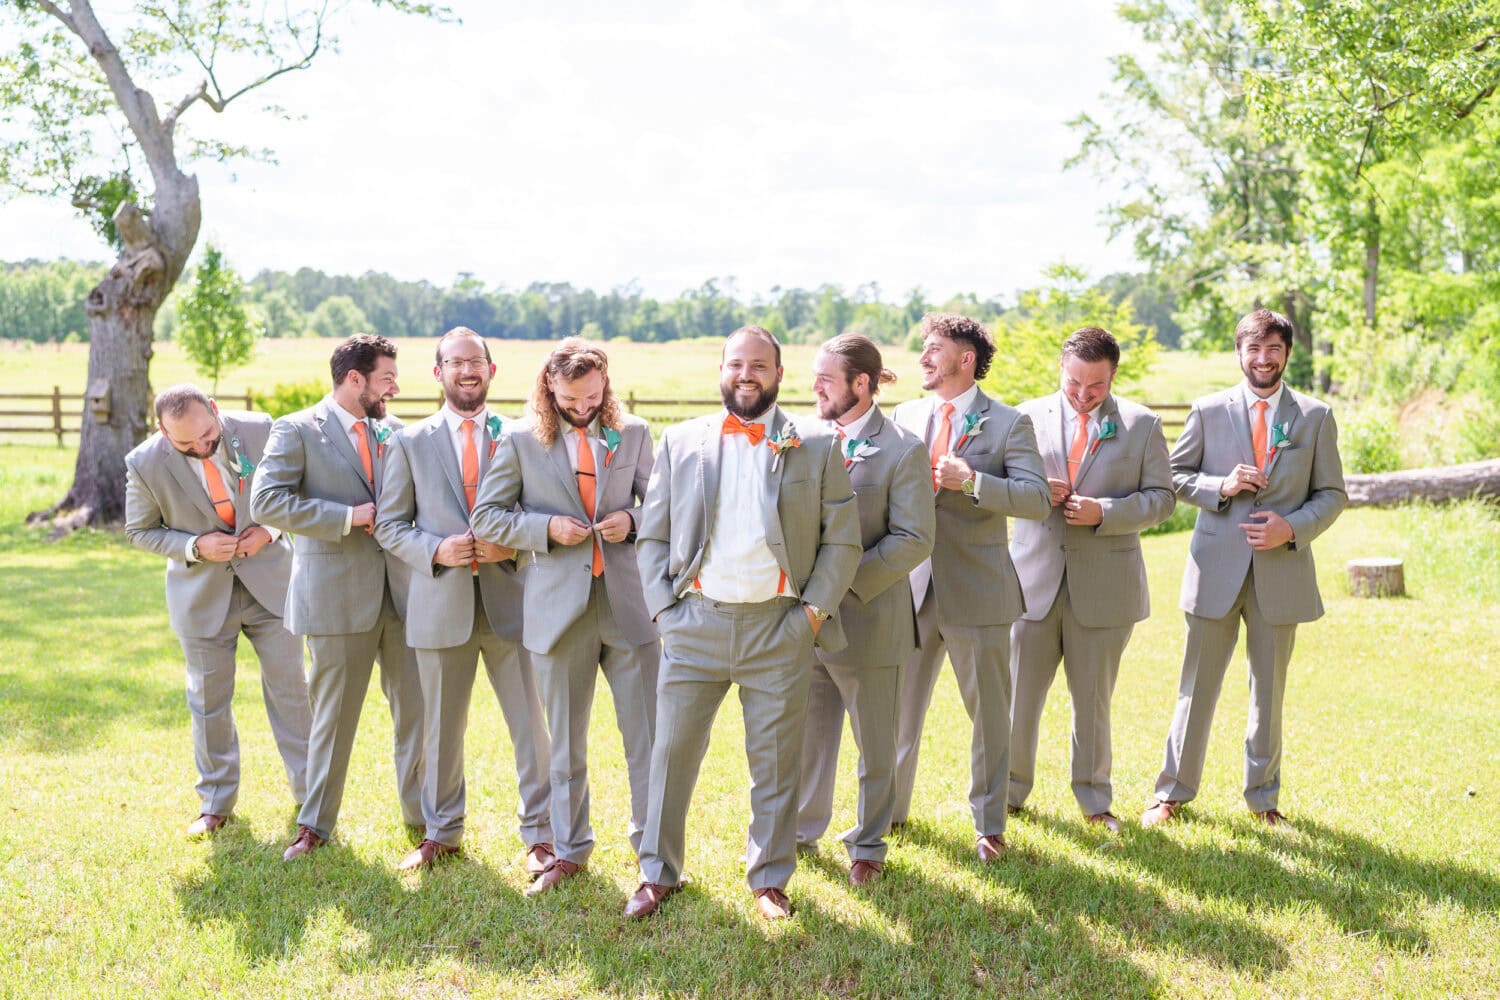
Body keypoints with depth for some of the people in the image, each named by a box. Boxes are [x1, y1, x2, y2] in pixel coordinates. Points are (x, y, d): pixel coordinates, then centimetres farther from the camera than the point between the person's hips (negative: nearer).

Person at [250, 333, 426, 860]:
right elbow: (266, 501, -15)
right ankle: (315, 824, 22)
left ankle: (421, 813, 26)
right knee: (334, 714, 6)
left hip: (400, 588, 4)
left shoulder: (395, 431, 11)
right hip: (338, 593, -4)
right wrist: (347, 517, -18)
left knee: (416, 707, 9)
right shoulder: (297, 430, -5)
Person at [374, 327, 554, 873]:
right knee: (442, 727, 12)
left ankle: (540, 834, 16)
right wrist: (436, 551, -12)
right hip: (441, 604, 1)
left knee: (532, 724, 2)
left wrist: (513, 547, -13)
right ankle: (441, 832, 29)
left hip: (509, 600, -1)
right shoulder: (410, 443, 6)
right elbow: (389, 525, 5)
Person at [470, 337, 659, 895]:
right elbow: (486, 517, 2)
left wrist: (633, 520, -9)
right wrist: (546, 527, -13)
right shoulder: (521, 441, 1)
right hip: (560, 609, 0)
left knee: (647, 738, 4)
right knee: (565, 744, 11)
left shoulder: (633, 433, 6)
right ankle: (570, 852, 26)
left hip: (629, 603, 1)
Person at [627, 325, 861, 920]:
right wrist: (664, 608, 0)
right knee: (672, 752, 6)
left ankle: (770, 880, 23)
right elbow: (652, 537, 10)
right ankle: (658, 875, 21)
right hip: (695, 623, 1)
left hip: (780, 627, -1)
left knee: (776, 762, 7)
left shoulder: (818, 447, 5)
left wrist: (814, 610, -4)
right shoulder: (680, 442, 9)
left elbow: (843, 541, 5)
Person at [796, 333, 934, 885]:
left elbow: (914, 539, -15)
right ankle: (802, 828, 34)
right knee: (808, 734, 17)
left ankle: (868, 843, 27)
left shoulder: (903, 450, -10)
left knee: (874, 743, 11)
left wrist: (847, 580, -19)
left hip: (867, 619, -5)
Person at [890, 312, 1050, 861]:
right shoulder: (906, 415, 8)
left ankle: (989, 823, 23)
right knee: (899, 706, 13)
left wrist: (973, 481, -25)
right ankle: (889, 810, 30)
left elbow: (1038, 499, -15)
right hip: (912, 587, 4)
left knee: (990, 711, 8)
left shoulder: (1008, 423, -6)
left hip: (977, 590, -4)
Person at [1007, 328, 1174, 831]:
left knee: (1093, 699, 11)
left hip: (1103, 586, -1)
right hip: (1035, 578, 1)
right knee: (1018, 694, 5)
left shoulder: (1142, 424, 3)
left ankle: (1094, 798, 26)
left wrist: (1104, 512, -15)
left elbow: (1161, 497, 1)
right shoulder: (1029, 415, 5)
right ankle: (1011, 789, 22)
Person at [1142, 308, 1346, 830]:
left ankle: (1263, 796, 27)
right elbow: (1175, 476, 6)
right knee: (1197, 687, 5)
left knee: (1269, 690, 12)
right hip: (1216, 567, -1)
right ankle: (1173, 792, 18)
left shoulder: (1316, 416, 4)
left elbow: (1332, 494, 6)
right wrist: (1221, 486, -13)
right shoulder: (1208, 410, 2)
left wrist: (1292, 527, -12)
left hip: (1281, 569, 1)